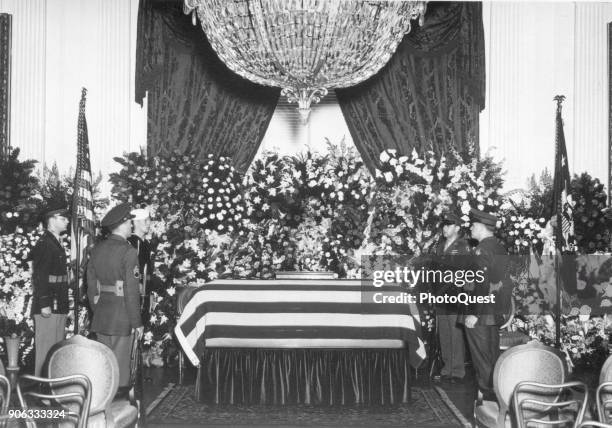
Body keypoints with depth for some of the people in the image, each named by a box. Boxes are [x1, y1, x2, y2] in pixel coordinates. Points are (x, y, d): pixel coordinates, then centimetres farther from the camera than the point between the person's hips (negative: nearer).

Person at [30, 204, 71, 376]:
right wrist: (44, 304, -23)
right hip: (48, 307, -10)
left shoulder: (57, 243, 18)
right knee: (46, 348, -4)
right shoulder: (44, 243, -11)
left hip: (58, 306, 10)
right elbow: (39, 276, -18)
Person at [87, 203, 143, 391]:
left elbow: (91, 285, 12)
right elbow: (132, 291, -15)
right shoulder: (128, 252, -13)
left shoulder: (97, 249, 7)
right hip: (122, 319, -7)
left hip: (101, 318, 7)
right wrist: (137, 323, -10)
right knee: (121, 366, 1)